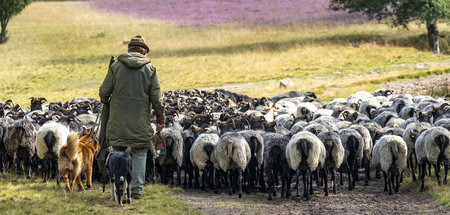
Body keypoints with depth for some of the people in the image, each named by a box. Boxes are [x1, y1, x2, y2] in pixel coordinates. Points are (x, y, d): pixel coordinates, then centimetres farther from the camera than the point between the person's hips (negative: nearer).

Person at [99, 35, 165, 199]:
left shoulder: (116, 66, 1)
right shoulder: (150, 68, 2)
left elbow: (104, 91, 1)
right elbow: (156, 97, 1)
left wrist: (106, 101, 24)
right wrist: (160, 119, 7)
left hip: (119, 120, 0)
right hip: (140, 121, 0)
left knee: (118, 153, 9)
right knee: (139, 154, 6)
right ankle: (137, 189, 1)